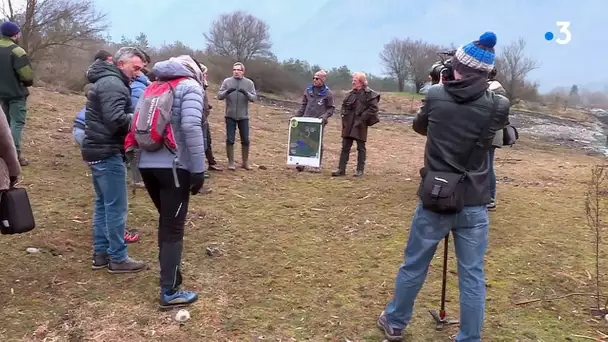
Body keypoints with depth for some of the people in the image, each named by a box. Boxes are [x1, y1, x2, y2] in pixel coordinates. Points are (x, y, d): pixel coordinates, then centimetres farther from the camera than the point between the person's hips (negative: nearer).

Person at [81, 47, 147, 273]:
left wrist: (134, 118, 0)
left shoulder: (107, 81, 18)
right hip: (107, 153, -11)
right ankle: (117, 258, 5)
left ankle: (101, 253, 23)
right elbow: (115, 120, -27)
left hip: (99, 150, 11)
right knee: (116, 207, -4)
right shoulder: (113, 84, -16)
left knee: (103, 203, 15)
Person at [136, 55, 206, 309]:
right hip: (173, 166, -7)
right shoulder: (190, 86, -1)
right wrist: (199, 169, -17)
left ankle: (169, 271, 33)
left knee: (166, 221, 21)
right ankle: (170, 292, 6)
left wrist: (145, 153, 18)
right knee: (174, 227, 1)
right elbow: (191, 127, -17)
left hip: (147, 164, 7)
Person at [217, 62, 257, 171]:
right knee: (230, 140, 2)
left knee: (245, 140, 6)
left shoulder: (249, 83, 2)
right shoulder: (227, 81, 0)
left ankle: (245, 162, 20)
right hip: (230, 116, -1)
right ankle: (231, 162, 14)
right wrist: (227, 91, -24)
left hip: (244, 116, 1)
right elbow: (219, 96, -5)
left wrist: (246, 93, -25)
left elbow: (254, 98, -5)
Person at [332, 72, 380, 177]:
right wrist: (345, 115, 6)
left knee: (361, 148, 5)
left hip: (360, 125, -6)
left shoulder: (370, 94, -8)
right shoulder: (350, 93, 11)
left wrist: (362, 118, -16)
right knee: (345, 147, 5)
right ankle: (341, 169, 9)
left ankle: (360, 170, 12)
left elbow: (373, 108, -13)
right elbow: (344, 105, 22)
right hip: (348, 125, 6)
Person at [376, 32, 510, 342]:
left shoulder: (435, 96, -5)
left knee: (413, 266, 16)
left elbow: (419, 127, 14)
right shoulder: (498, 106, -6)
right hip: (473, 205, 0)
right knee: (472, 277, 10)